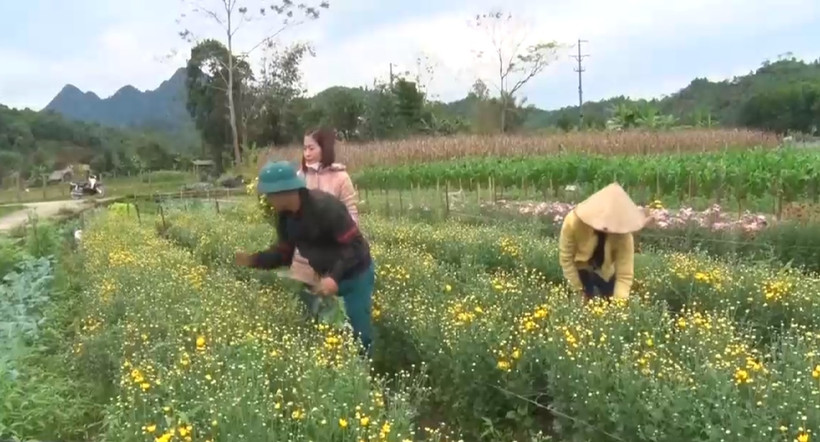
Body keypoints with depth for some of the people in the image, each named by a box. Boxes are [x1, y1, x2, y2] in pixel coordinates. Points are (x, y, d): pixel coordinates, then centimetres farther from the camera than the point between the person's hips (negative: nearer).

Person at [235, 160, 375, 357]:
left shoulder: (325, 206, -29)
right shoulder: (284, 216, -5)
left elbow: (355, 245, -28)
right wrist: (254, 260, -11)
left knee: (359, 335, 1)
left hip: (355, 275, -7)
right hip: (324, 275, 7)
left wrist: (335, 277, -38)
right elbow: (284, 253, 5)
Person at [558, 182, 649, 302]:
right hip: (579, 272, -1)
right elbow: (566, 259, -22)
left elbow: (625, 276, -33)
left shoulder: (623, 236, -33)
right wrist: (578, 290, -18)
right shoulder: (573, 222, -34)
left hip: (606, 275, 1)